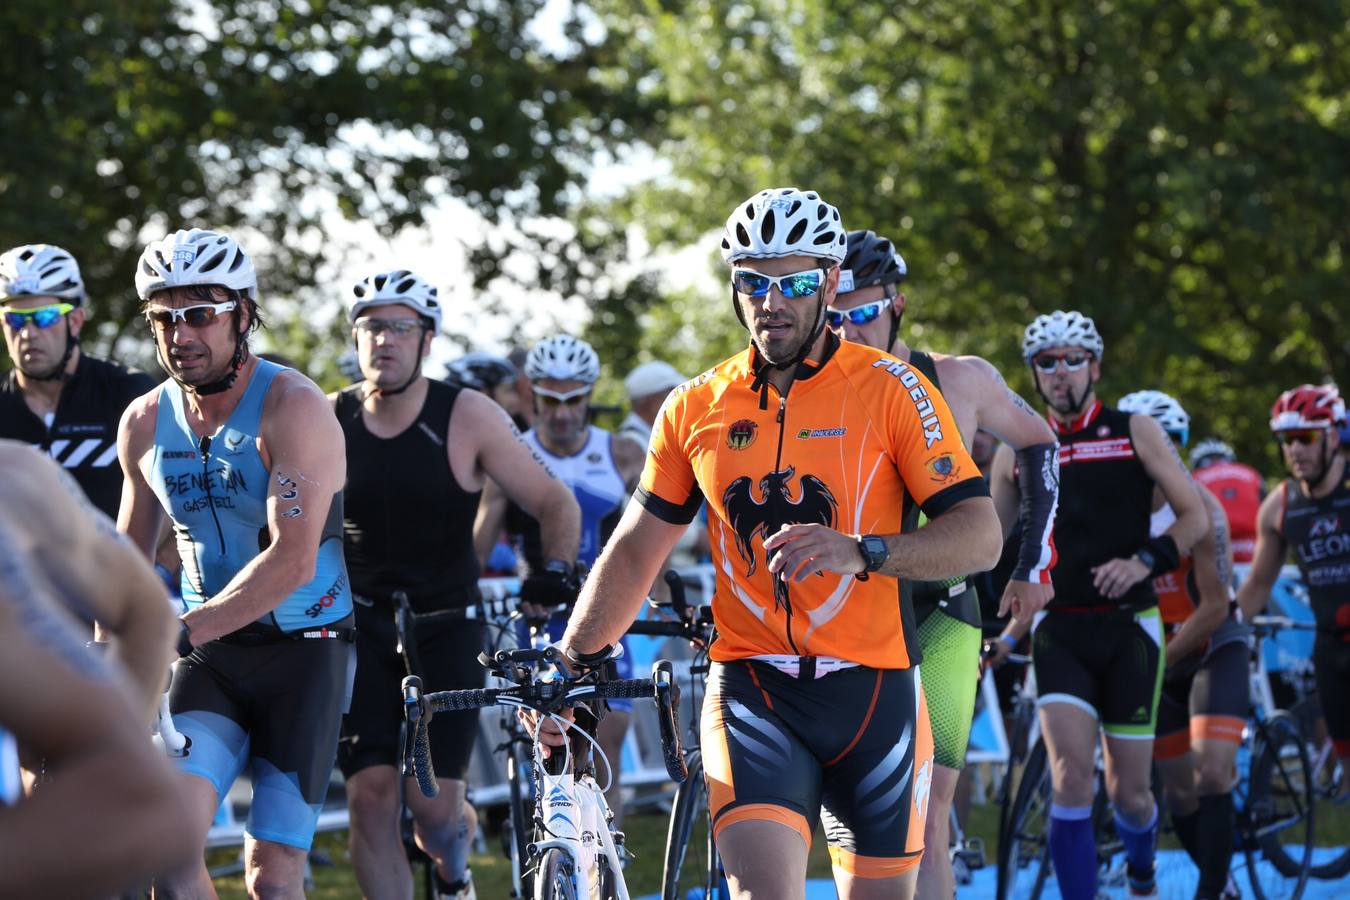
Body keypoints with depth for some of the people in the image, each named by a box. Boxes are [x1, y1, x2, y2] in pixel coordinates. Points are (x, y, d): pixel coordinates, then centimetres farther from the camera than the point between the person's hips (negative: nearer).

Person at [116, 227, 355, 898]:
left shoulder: (292, 407, -15)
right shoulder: (145, 422, 3)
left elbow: (292, 560, -25)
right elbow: (130, 558, 16)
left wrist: (180, 633, -33)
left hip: (304, 647, -4)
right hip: (211, 653, 4)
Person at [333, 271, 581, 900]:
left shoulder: (467, 417, -8)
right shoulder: (330, 420, -3)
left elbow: (555, 503, -3)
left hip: (445, 623, -1)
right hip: (360, 627, 1)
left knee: (433, 802, -8)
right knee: (371, 796, -11)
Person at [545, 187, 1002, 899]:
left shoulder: (891, 390, -4)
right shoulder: (696, 408, 5)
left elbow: (980, 535, -10)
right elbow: (635, 549, 12)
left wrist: (860, 552, -26)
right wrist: (570, 665, 0)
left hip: (872, 688, 0)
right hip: (751, 689, 1)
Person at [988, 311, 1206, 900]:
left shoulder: (1135, 433, 3)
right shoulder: (1017, 452, 8)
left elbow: (1195, 516, 3)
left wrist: (1146, 560, -14)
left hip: (1128, 629, -1)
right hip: (1059, 631, 1)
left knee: (1128, 791, 5)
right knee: (1071, 778, -18)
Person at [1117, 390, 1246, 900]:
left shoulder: (1199, 509, -20)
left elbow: (1214, 607, -20)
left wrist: (1159, 659, -23)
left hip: (1213, 650, -4)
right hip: (1158, 653, 4)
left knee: (1212, 775, -21)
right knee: (1178, 791, 7)